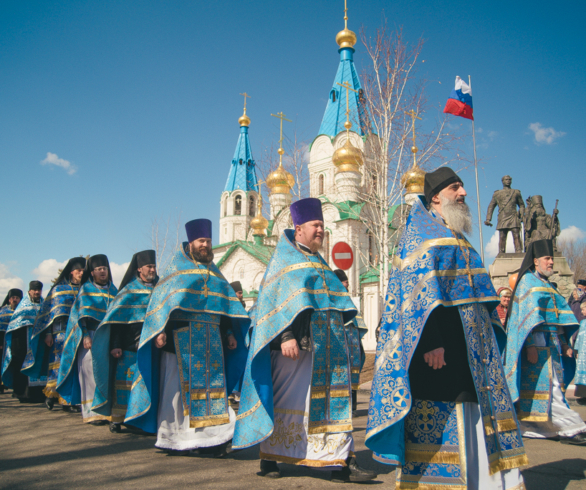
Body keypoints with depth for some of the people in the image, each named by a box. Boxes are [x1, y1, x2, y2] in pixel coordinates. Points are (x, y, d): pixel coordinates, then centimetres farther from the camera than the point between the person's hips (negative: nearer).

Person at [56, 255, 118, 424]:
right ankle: (91, 412, -6)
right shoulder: (86, 289, 8)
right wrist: (85, 336, -13)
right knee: (91, 370, -9)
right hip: (90, 335, -3)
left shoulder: (113, 291, 17)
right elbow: (82, 315, 0)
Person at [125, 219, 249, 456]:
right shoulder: (176, 271, 6)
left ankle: (211, 439, 4)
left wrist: (230, 333, 10)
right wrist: (160, 330, -14)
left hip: (211, 341, 4)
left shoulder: (216, 275, 19)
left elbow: (227, 307, 19)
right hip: (181, 339, -4)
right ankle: (173, 439, 9)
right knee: (178, 387, -2)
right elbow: (162, 302, -2)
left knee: (213, 387, 0)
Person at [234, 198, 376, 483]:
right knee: (286, 400, 1)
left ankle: (341, 462, 5)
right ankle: (269, 458, 15)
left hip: (325, 346, 7)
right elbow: (277, 299, -10)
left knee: (332, 401, 2)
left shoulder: (319, 263, 22)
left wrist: (339, 330, 13)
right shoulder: (284, 259, 1)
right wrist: (286, 336, -21)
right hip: (298, 343, -7)